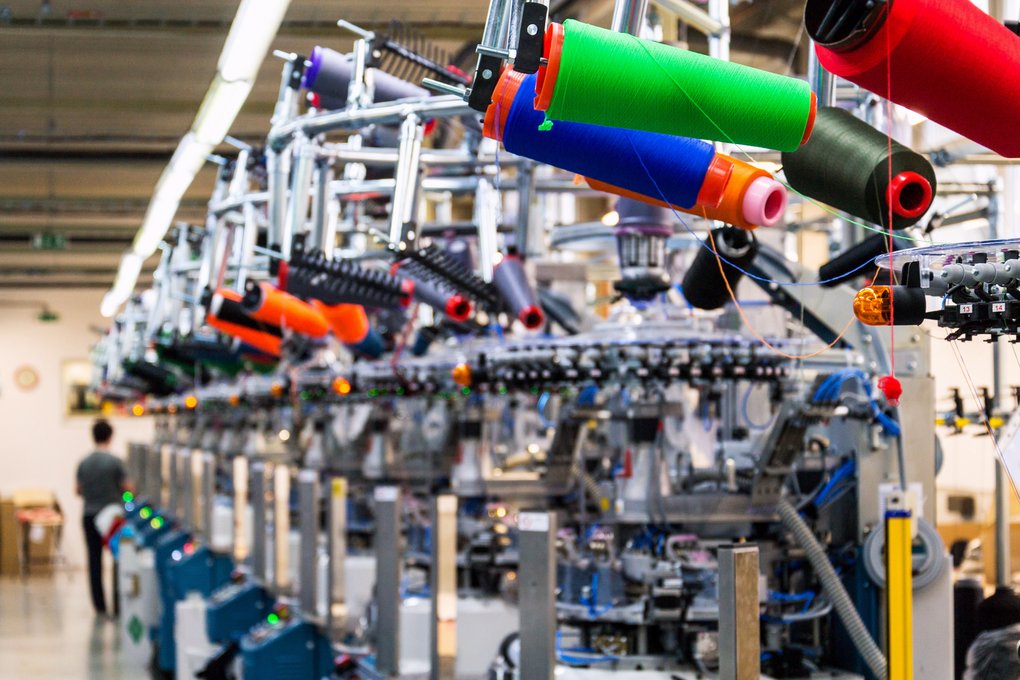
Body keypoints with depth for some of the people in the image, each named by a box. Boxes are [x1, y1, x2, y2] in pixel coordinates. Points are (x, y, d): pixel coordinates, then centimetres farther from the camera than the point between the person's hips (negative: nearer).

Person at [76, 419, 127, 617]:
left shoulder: (84, 463, 1)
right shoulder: (114, 462, -11)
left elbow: (79, 491, 8)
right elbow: (126, 489, -7)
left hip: (90, 516, 3)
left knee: (94, 560, 6)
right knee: (118, 560, 5)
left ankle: (100, 606, 6)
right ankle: (118, 605, 3)